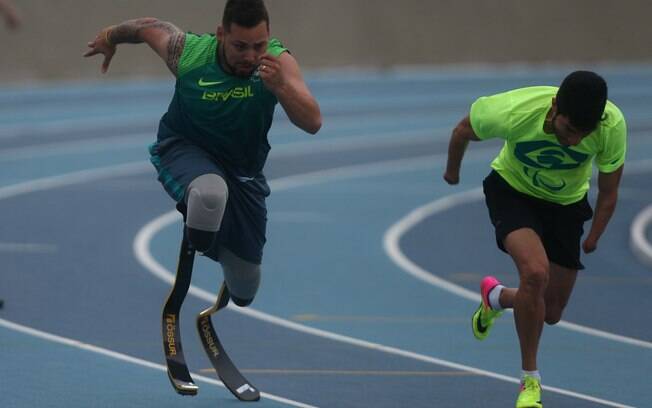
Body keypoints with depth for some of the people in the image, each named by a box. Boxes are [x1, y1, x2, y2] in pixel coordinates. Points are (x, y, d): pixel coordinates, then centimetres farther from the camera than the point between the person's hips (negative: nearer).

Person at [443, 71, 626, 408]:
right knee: (535, 272, -30)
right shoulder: (513, 112, -36)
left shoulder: (612, 126, -32)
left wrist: (593, 237, -7)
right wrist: (452, 170, 6)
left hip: (565, 204, 3)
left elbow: (608, 192, -11)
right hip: (513, 190, -3)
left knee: (550, 313, 6)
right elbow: (463, 130, -11)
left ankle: (495, 297, 42)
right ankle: (530, 379, -12)